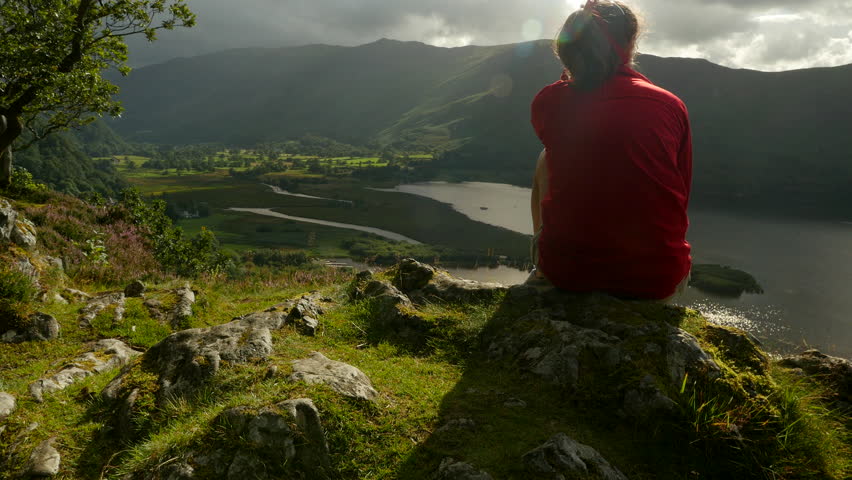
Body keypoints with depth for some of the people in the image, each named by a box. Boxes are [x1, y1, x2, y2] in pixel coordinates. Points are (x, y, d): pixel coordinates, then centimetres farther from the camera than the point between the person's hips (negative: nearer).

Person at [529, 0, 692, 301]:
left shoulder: (548, 102, -2)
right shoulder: (671, 105, -1)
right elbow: (682, 195, 11)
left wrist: (572, 77, 21)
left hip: (566, 272, 0)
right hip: (658, 280, 1)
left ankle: (540, 266, 37)